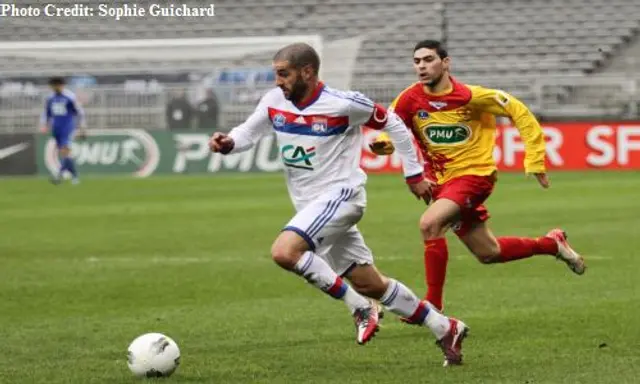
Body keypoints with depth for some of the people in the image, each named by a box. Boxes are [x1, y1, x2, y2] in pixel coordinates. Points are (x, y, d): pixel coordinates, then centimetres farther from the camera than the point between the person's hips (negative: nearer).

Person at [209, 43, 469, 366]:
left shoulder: (343, 104, -15)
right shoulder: (274, 101, 1)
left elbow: (392, 124, -3)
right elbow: (248, 133, 10)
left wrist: (413, 172, 2)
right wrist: (227, 142, -13)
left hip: (340, 194, -7)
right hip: (311, 205, 7)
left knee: (284, 251, -28)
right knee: (370, 285, 11)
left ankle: (360, 307, -14)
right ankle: (445, 329, 25)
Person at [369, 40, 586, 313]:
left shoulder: (470, 96, -14)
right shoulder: (410, 99, -6)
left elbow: (519, 112, -6)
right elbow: (389, 131, -8)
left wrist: (534, 162, -9)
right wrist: (382, 144, -34)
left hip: (474, 175, -5)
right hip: (441, 181, 5)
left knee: (429, 223, -29)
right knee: (488, 253, 15)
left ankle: (433, 305, -21)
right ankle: (552, 244, 39)